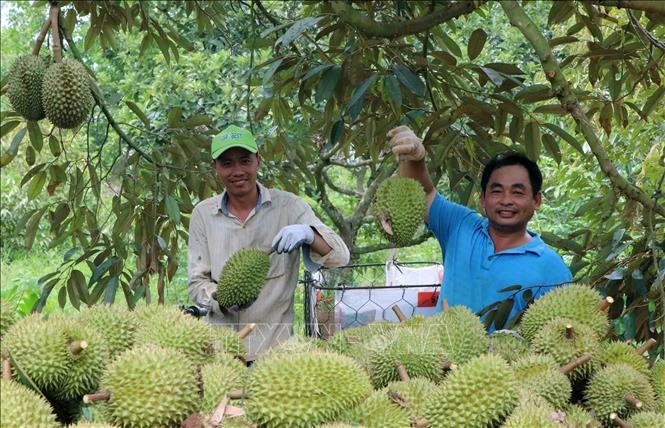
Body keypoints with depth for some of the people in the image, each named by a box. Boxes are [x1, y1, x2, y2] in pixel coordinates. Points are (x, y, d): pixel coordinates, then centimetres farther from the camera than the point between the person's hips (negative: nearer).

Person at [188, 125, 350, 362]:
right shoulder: (203, 213, 7)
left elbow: (340, 256, -6)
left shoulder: (288, 206, 1)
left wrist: (308, 234, -27)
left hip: (274, 345, -1)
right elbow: (197, 282, 7)